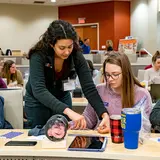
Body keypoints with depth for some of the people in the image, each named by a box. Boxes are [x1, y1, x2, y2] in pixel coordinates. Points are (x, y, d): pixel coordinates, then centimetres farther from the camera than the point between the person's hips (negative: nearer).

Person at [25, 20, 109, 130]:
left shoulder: (76, 55, -23)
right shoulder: (39, 55, -31)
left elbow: (89, 87, -24)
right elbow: (38, 90, -43)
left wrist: (104, 114, -39)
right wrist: (68, 111, -55)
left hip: (62, 98, 3)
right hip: (37, 101, -2)